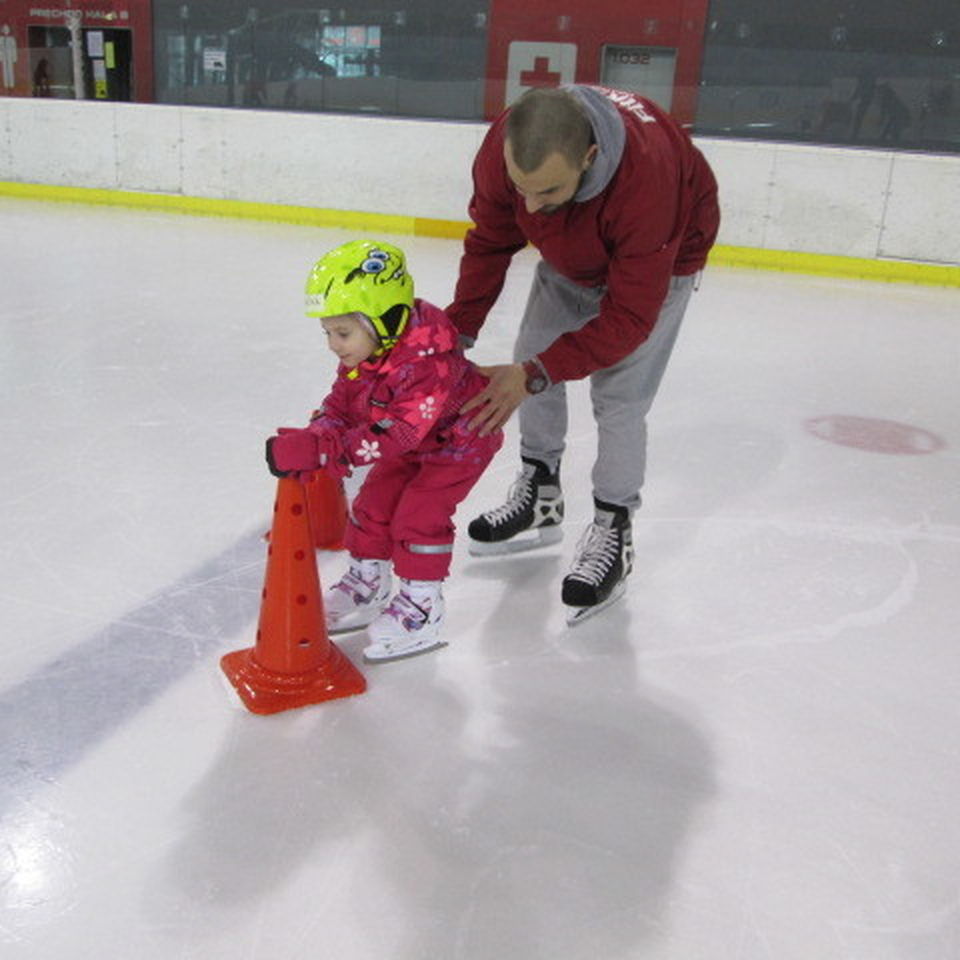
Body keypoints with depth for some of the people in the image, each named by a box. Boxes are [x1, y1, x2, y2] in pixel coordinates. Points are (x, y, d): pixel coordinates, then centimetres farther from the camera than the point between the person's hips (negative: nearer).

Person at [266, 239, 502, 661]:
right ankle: (367, 583, 28)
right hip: (410, 441, 8)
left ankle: (421, 605, 4)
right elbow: (339, 407, -8)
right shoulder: (360, 355, -13)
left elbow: (392, 433, -44)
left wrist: (323, 449, -48)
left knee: (419, 515, -14)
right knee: (373, 504, 7)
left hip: (459, 439, -8)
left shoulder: (427, 363, -40)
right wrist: (308, 443, -28)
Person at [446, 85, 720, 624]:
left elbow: (629, 316, -38)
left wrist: (535, 374, -43)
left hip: (658, 261, -5)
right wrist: (457, 332, -20)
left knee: (618, 402, -11)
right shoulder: (503, 148, -32)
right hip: (569, 256, 6)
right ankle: (540, 501, 28)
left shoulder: (647, 177, -46)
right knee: (532, 362, 7)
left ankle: (613, 535, 9)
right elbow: (489, 244, -13)